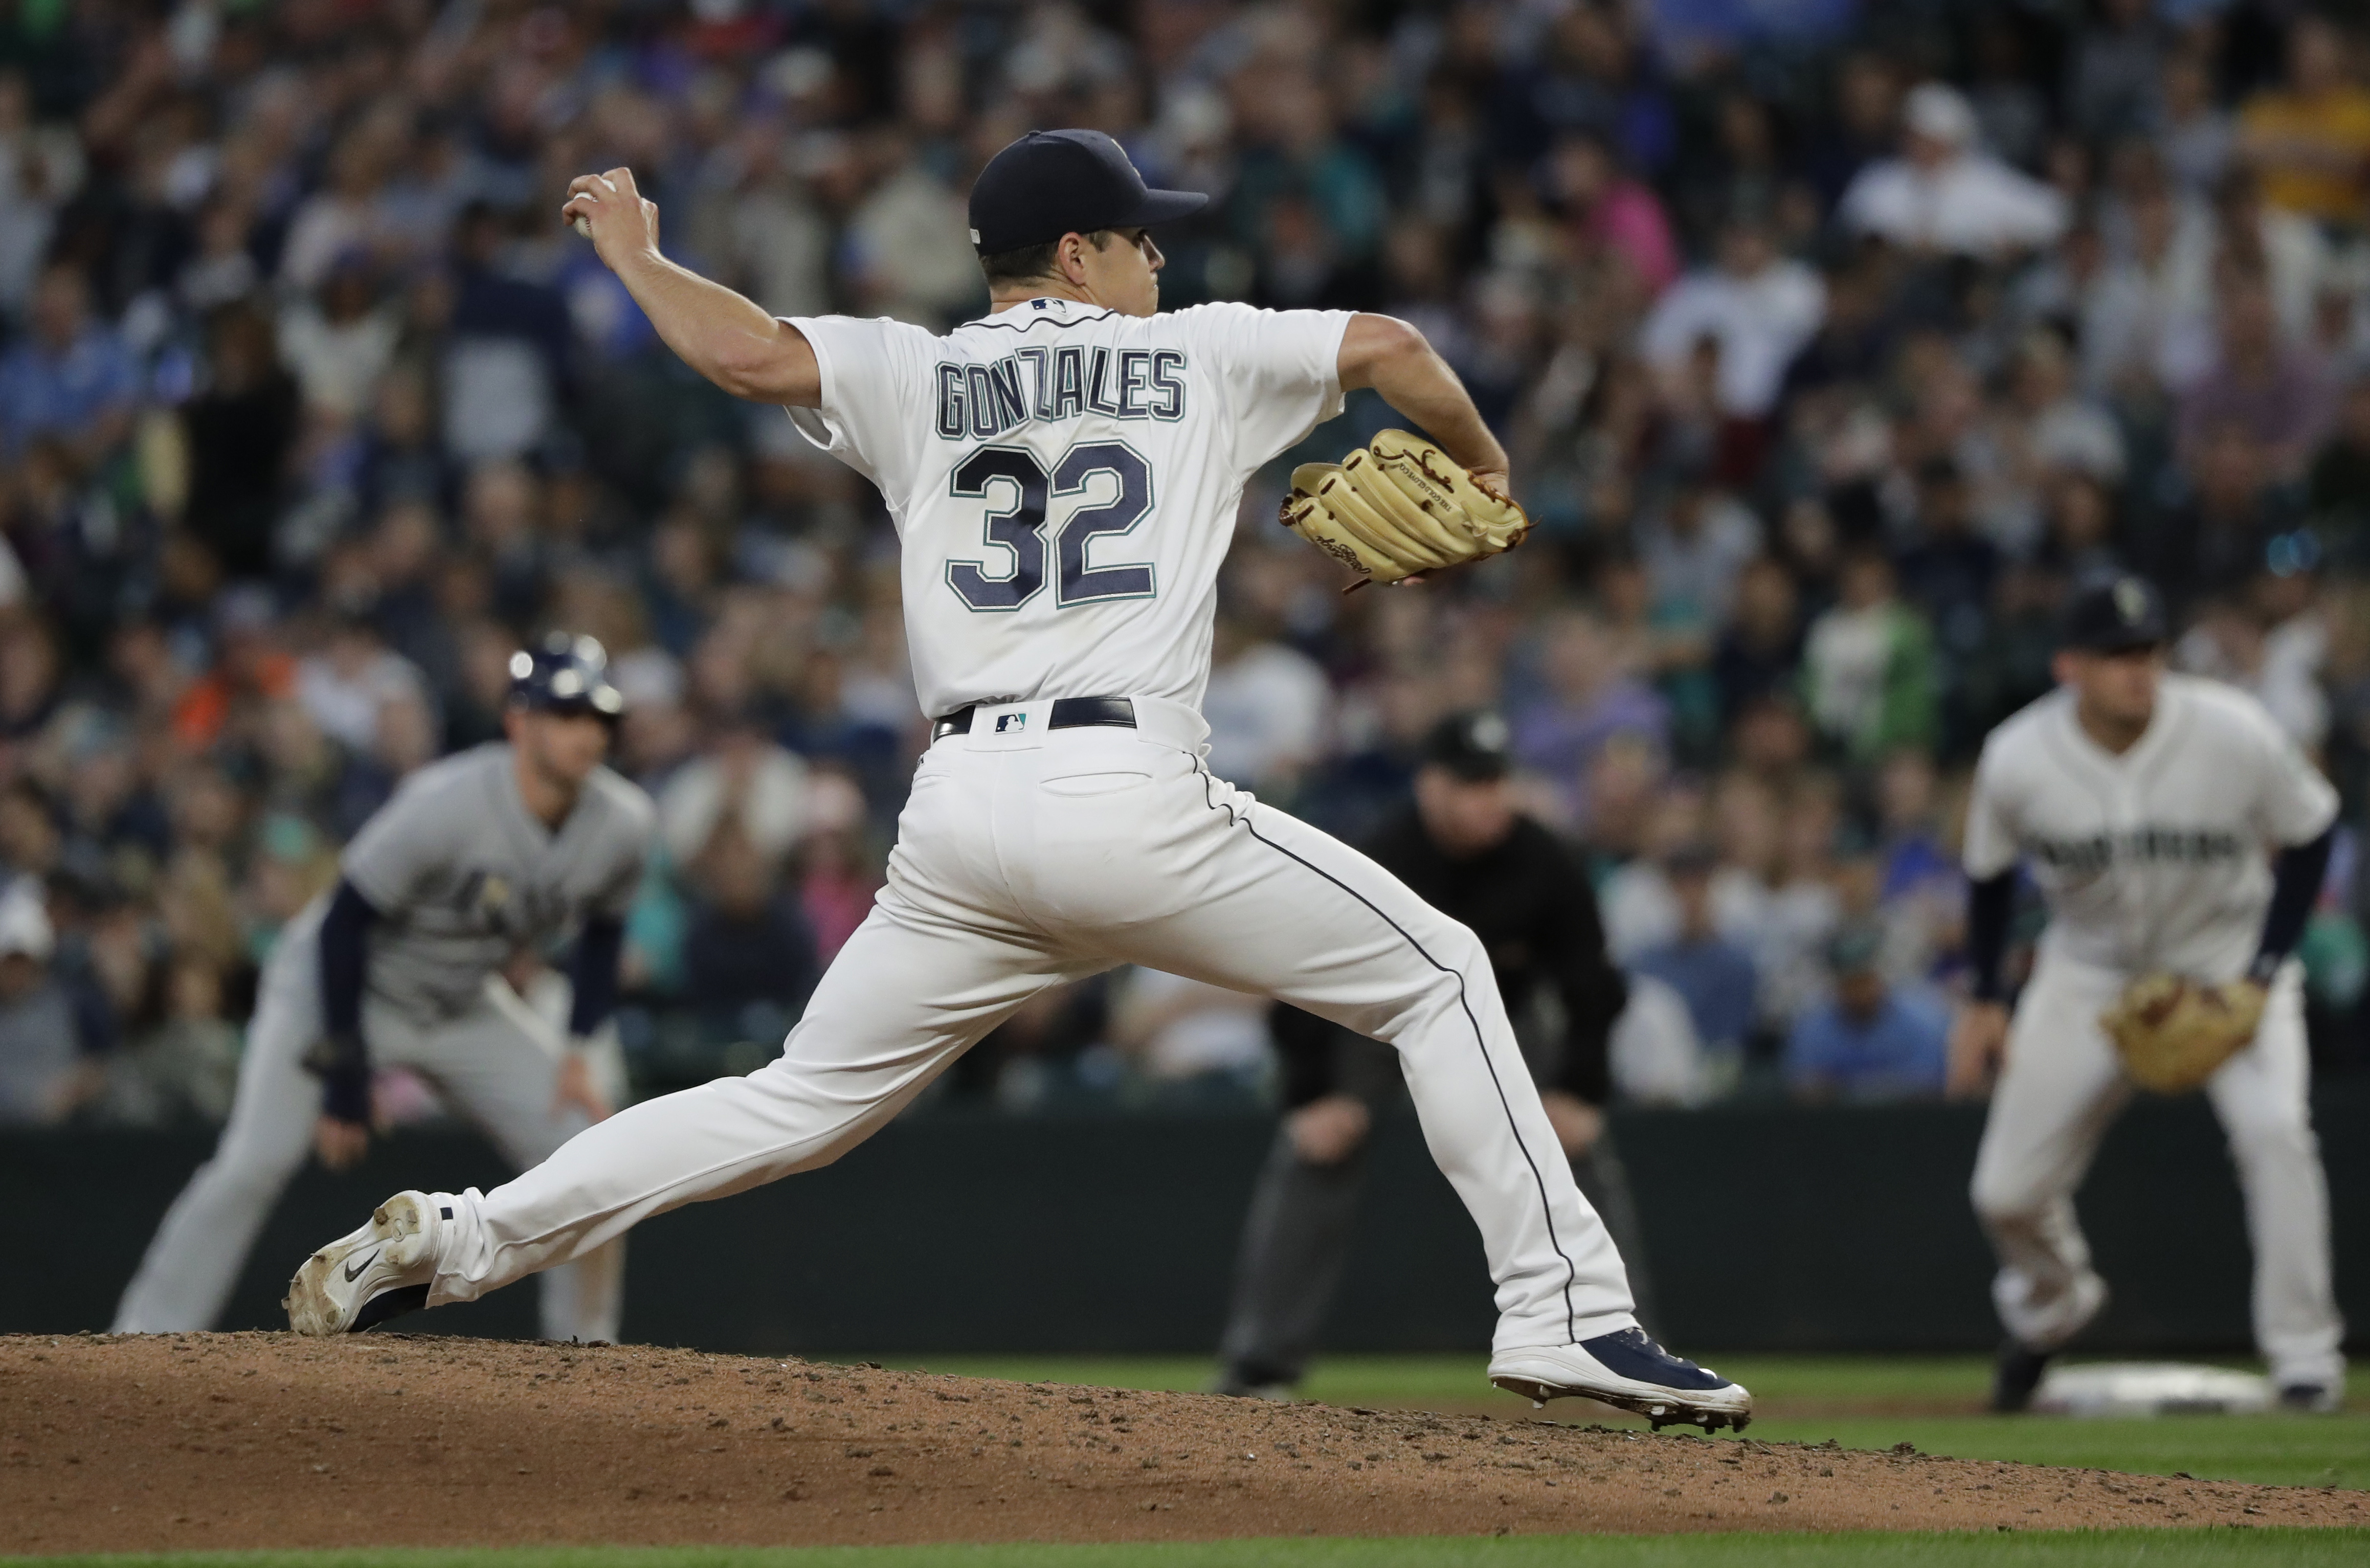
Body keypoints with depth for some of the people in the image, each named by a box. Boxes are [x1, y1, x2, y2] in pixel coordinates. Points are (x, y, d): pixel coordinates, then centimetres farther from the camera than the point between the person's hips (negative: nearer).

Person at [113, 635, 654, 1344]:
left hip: (465, 1007, 6)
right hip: (340, 985, -6)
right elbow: (345, 923, -25)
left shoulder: (624, 825, -14)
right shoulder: (447, 805, -32)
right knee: (253, 1167, -22)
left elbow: (602, 931, 7)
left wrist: (579, 1052, -6)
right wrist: (344, 1077, -25)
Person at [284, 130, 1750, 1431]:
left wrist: (636, 256, 15)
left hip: (960, 812, 4)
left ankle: (462, 1237, 7)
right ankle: (1565, 1309, -1)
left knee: (804, 1100, 16)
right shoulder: (1196, 356, 11)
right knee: (1438, 973, 10)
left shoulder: (913, 378, 14)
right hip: (1136, 800, -4)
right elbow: (1389, 346, 5)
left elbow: (750, 352, -3)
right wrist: (1480, 463, 24)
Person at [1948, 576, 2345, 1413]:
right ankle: (2050, 1309, 34)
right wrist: (1983, 1000, 2)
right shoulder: (2017, 759, -19)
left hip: (2230, 951, -2)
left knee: (2272, 1126, -28)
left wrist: (2265, 971, -15)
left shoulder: (2235, 734, -23)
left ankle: (2304, 1354, -16)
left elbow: (2308, 839, -8)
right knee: (2007, 1193, -1)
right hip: (2091, 967, 2)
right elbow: (1991, 872, 1)